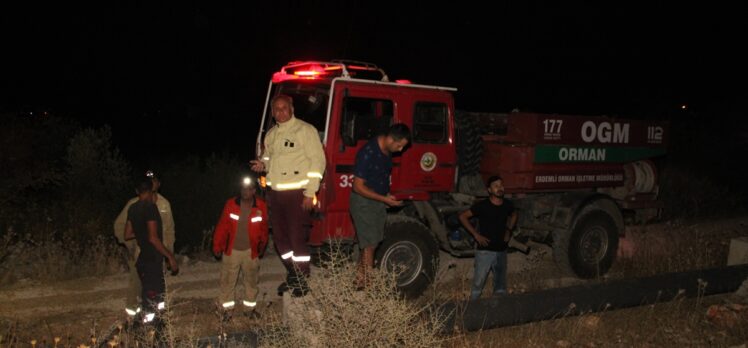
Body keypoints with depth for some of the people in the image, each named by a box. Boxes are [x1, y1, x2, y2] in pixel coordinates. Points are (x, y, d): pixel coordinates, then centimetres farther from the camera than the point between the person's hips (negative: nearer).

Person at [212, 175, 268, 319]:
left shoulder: (261, 206, -9)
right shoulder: (230, 204, -10)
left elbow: (263, 229, 2)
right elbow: (222, 227, -5)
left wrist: (261, 246, 9)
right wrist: (217, 246, -2)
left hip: (251, 251, 1)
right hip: (231, 250, -1)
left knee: (251, 280, 15)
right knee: (227, 280, 8)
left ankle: (251, 307, 32)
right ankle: (227, 309, 23)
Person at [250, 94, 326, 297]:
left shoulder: (305, 130, -5)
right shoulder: (271, 134, 16)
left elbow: (317, 161, -9)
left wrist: (310, 193, -14)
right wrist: (263, 164, 4)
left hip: (297, 193, -7)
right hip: (275, 193, 7)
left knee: (298, 238, -4)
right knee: (280, 237, 13)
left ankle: (302, 281, 9)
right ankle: (292, 275, 29)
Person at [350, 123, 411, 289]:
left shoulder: (387, 151, 3)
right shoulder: (367, 153, -23)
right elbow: (358, 186, -21)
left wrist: (388, 195, 7)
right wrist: (384, 199, -22)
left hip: (379, 201, 8)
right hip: (363, 202, -8)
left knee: (372, 242, 10)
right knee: (370, 244, -7)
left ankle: (361, 279, 20)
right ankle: (365, 283, 0)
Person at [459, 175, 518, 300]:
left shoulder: (507, 205, 1)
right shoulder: (482, 206, -13)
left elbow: (513, 215, 24)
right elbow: (463, 216, -8)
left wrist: (508, 230, 10)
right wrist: (476, 234, -11)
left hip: (501, 251, 5)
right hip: (485, 251, -5)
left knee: (500, 287, 14)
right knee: (478, 284, -2)